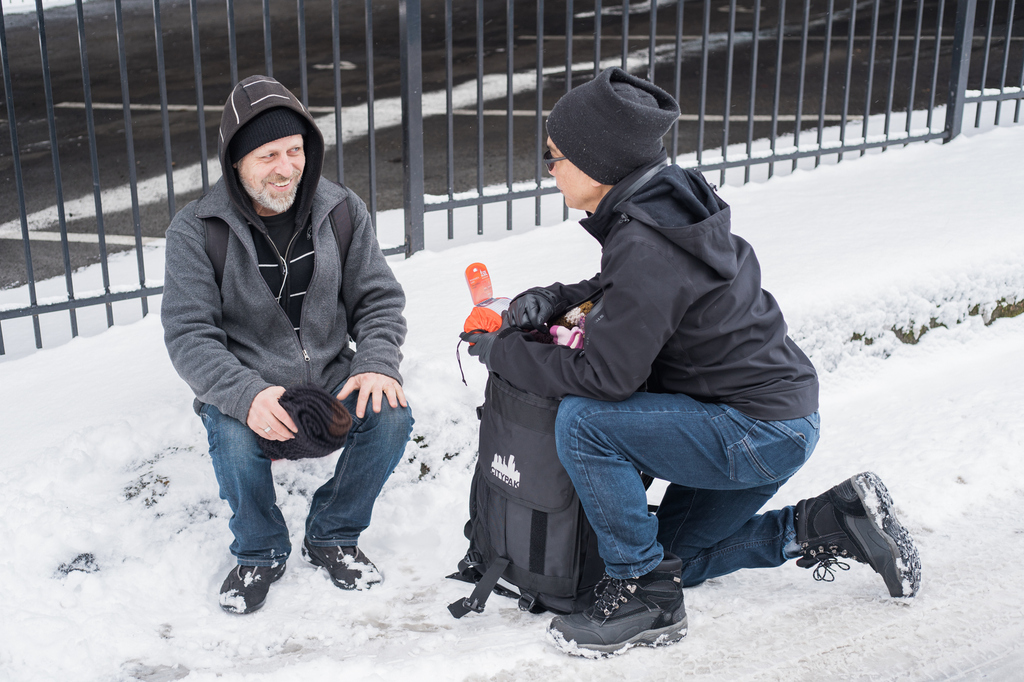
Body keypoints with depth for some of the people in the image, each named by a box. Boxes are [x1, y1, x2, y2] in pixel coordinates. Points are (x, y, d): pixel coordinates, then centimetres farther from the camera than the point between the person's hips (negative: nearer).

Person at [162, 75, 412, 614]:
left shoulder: (341, 211, -2)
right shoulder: (196, 232, -11)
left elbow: (378, 298, 1)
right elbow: (189, 336, -16)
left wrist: (378, 363, -19)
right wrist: (246, 395, -34)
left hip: (331, 376, 3)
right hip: (241, 388, -2)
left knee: (391, 417, -24)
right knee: (238, 442, -33)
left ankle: (332, 537, 3)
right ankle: (260, 552, 0)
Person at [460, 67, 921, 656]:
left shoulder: (645, 247, -28)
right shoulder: (662, 204, 1)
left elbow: (606, 376, -26)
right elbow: (621, 293, 18)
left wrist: (502, 352, -14)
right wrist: (555, 298, 0)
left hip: (762, 432, -10)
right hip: (776, 409, 10)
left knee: (582, 421, -22)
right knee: (677, 556, 22)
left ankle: (644, 594, -7)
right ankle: (835, 523, 22)